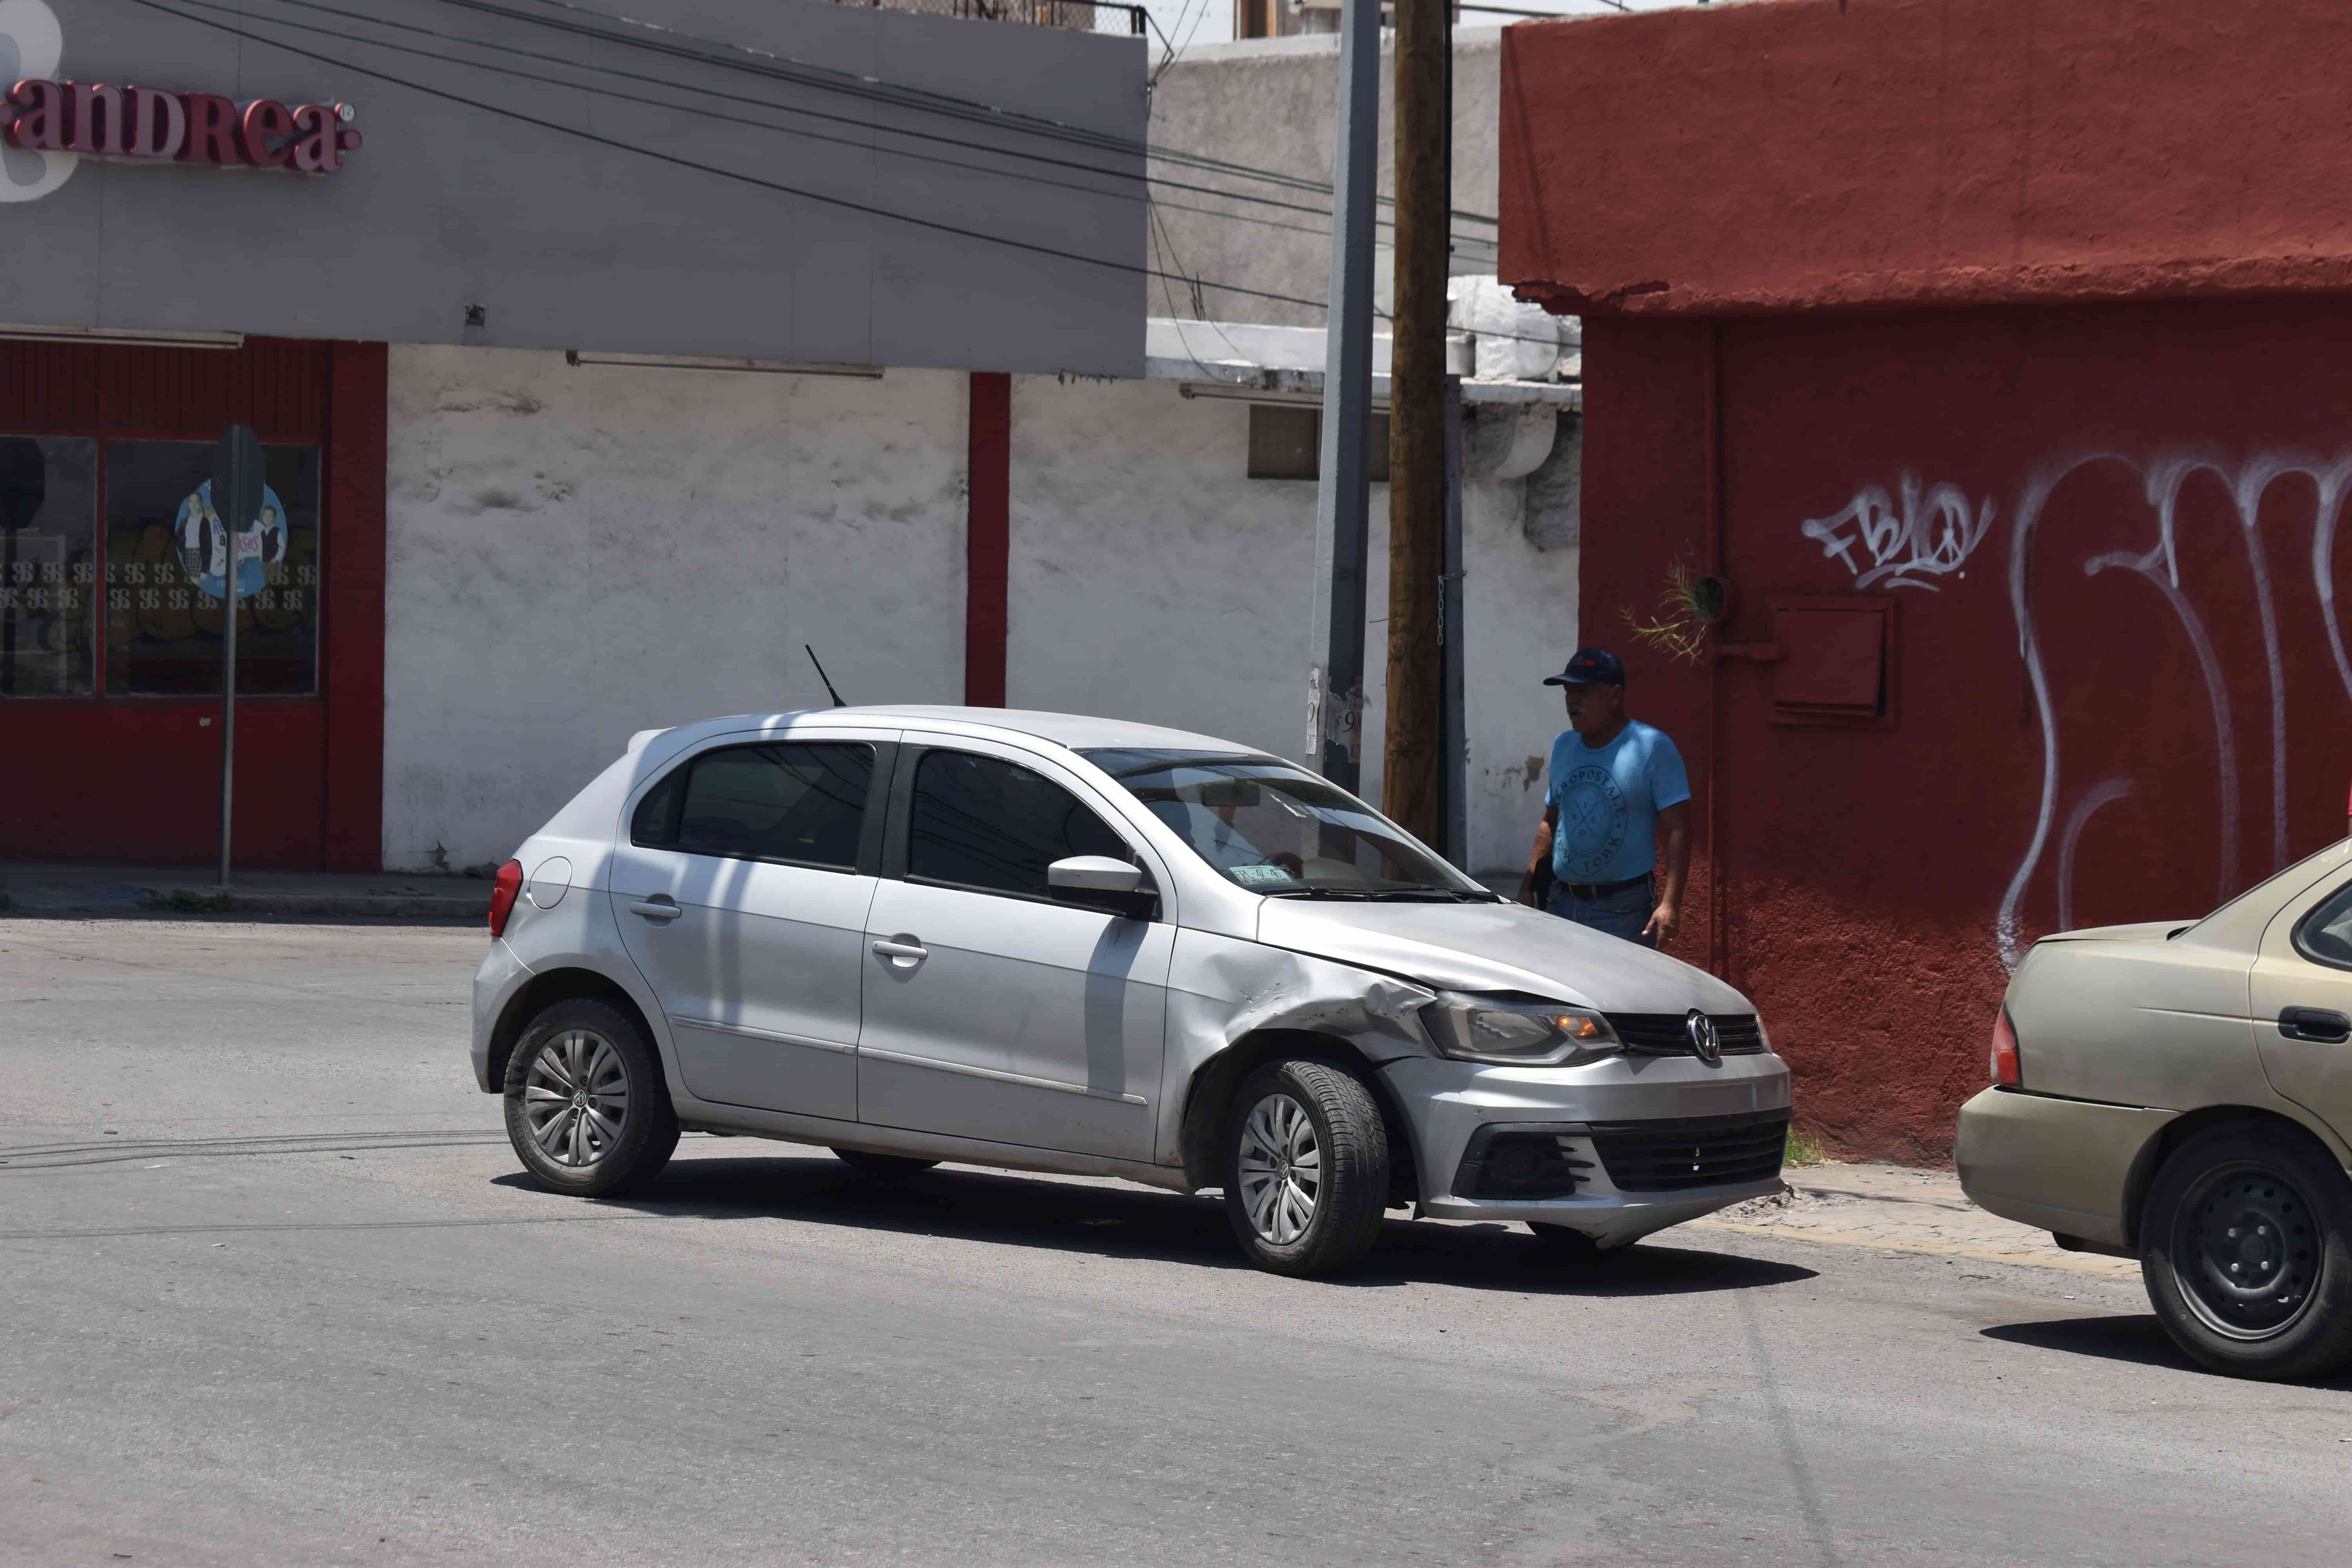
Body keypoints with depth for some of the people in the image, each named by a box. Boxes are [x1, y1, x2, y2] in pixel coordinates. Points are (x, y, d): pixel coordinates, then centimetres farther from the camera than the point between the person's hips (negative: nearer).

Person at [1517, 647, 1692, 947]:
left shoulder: (1653, 748, -9)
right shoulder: (1564, 746, 13)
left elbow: (1676, 830, -13)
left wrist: (1670, 903, -22)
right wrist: (1527, 887, 13)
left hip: (1623, 912, -6)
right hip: (1562, 904, 7)